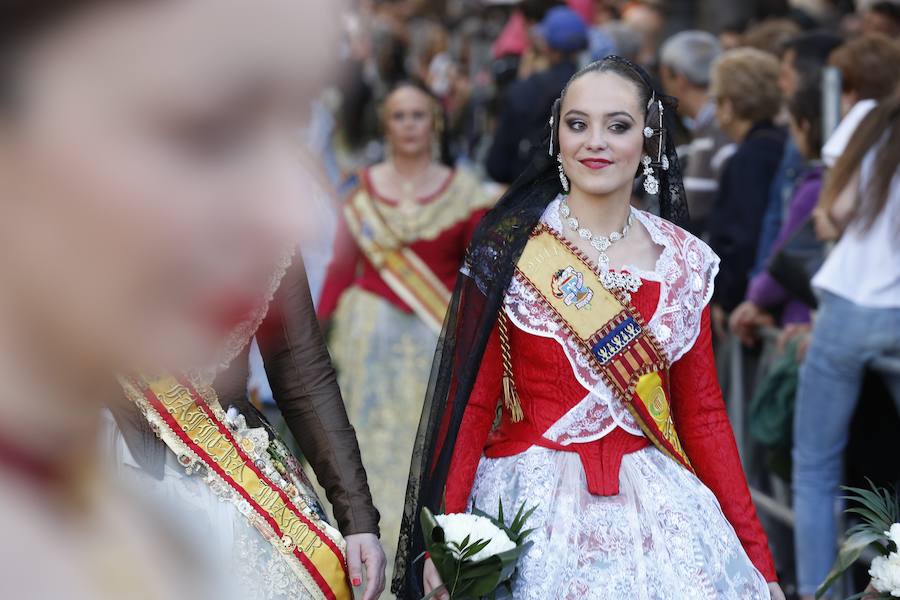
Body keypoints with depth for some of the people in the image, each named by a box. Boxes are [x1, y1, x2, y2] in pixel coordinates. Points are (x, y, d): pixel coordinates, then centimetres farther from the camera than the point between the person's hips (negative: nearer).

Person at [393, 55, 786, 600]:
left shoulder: (685, 262, 3)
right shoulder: (510, 247, -5)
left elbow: (702, 414, 6)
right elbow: (471, 399, -6)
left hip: (651, 505, 3)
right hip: (532, 502, -2)